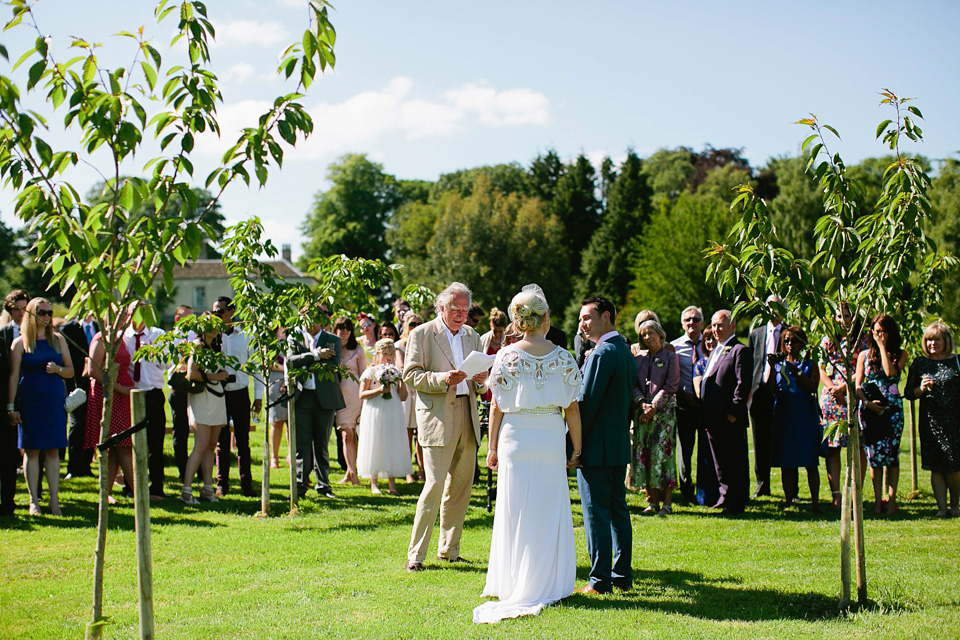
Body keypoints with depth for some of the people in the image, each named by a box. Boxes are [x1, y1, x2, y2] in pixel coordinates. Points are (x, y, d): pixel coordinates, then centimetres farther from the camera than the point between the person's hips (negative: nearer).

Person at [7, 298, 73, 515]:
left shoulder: (58, 340, 10)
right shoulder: (20, 343, 2)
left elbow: (70, 371, 13)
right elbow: (13, 377, -1)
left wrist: (58, 369, -9)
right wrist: (11, 407, -7)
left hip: (55, 401, 2)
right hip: (30, 402, -2)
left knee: (53, 450, 2)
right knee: (32, 450, 0)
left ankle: (54, 500, 4)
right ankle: (33, 501, 6)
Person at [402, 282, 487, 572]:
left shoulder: (472, 336, 16)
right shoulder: (422, 334, 0)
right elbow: (410, 375, -6)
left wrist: (481, 380, -4)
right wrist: (443, 379, -20)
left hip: (467, 418, 6)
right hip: (437, 419, -6)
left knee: (460, 488, 8)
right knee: (435, 485, -12)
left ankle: (448, 550, 19)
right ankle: (415, 555, -6)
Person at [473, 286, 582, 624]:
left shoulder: (507, 357, -4)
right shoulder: (562, 357, -2)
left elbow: (497, 408, 0)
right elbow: (572, 408, -1)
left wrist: (492, 448, 8)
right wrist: (578, 447, 8)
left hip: (515, 437, 0)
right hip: (551, 437, 0)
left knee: (516, 512, 6)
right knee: (548, 511, 8)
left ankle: (514, 585, 12)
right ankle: (543, 585, 13)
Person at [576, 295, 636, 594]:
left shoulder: (602, 354, -16)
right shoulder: (626, 352, 12)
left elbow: (586, 403, -18)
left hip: (596, 447, -9)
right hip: (620, 446, 9)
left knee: (596, 514, -4)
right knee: (618, 510, 14)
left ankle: (600, 580, -2)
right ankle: (623, 574, 19)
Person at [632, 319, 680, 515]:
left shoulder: (670, 357, 2)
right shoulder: (639, 358, 13)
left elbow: (671, 386, -4)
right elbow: (633, 385, 10)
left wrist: (654, 407, -12)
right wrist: (641, 403, -8)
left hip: (664, 410, -4)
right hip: (643, 411, 4)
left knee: (663, 454, -8)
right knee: (643, 455, 1)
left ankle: (667, 502, -5)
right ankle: (652, 501, 7)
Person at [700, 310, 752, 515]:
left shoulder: (740, 351, -8)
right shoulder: (716, 351, 20)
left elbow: (743, 384, -15)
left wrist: (734, 412, -20)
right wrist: (705, 415, 15)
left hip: (730, 420, -9)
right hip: (713, 418, 9)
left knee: (736, 462, -1)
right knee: (720, 461, 15)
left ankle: (736, 504, 4)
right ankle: (725, 497, 25)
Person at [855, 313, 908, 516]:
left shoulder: (900, 354, 8)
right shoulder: (864, 355, 13)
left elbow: (890, 372, -12)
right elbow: (857, 385, 8)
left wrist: (883, 346, -6)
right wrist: (867, 402, -10)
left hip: (892, 408, -1)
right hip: (869, 409, 1)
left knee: (892, 453, -5)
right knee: (874, 454, -2)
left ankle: (891, 499, 0)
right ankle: (878, 499, 3)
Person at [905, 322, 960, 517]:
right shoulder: (919, 363, 8)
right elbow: (908, 393, 10)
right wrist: (921, 389, -10)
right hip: (929, 421, 2)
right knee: (935, 467, 0)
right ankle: (941, 506, 4)